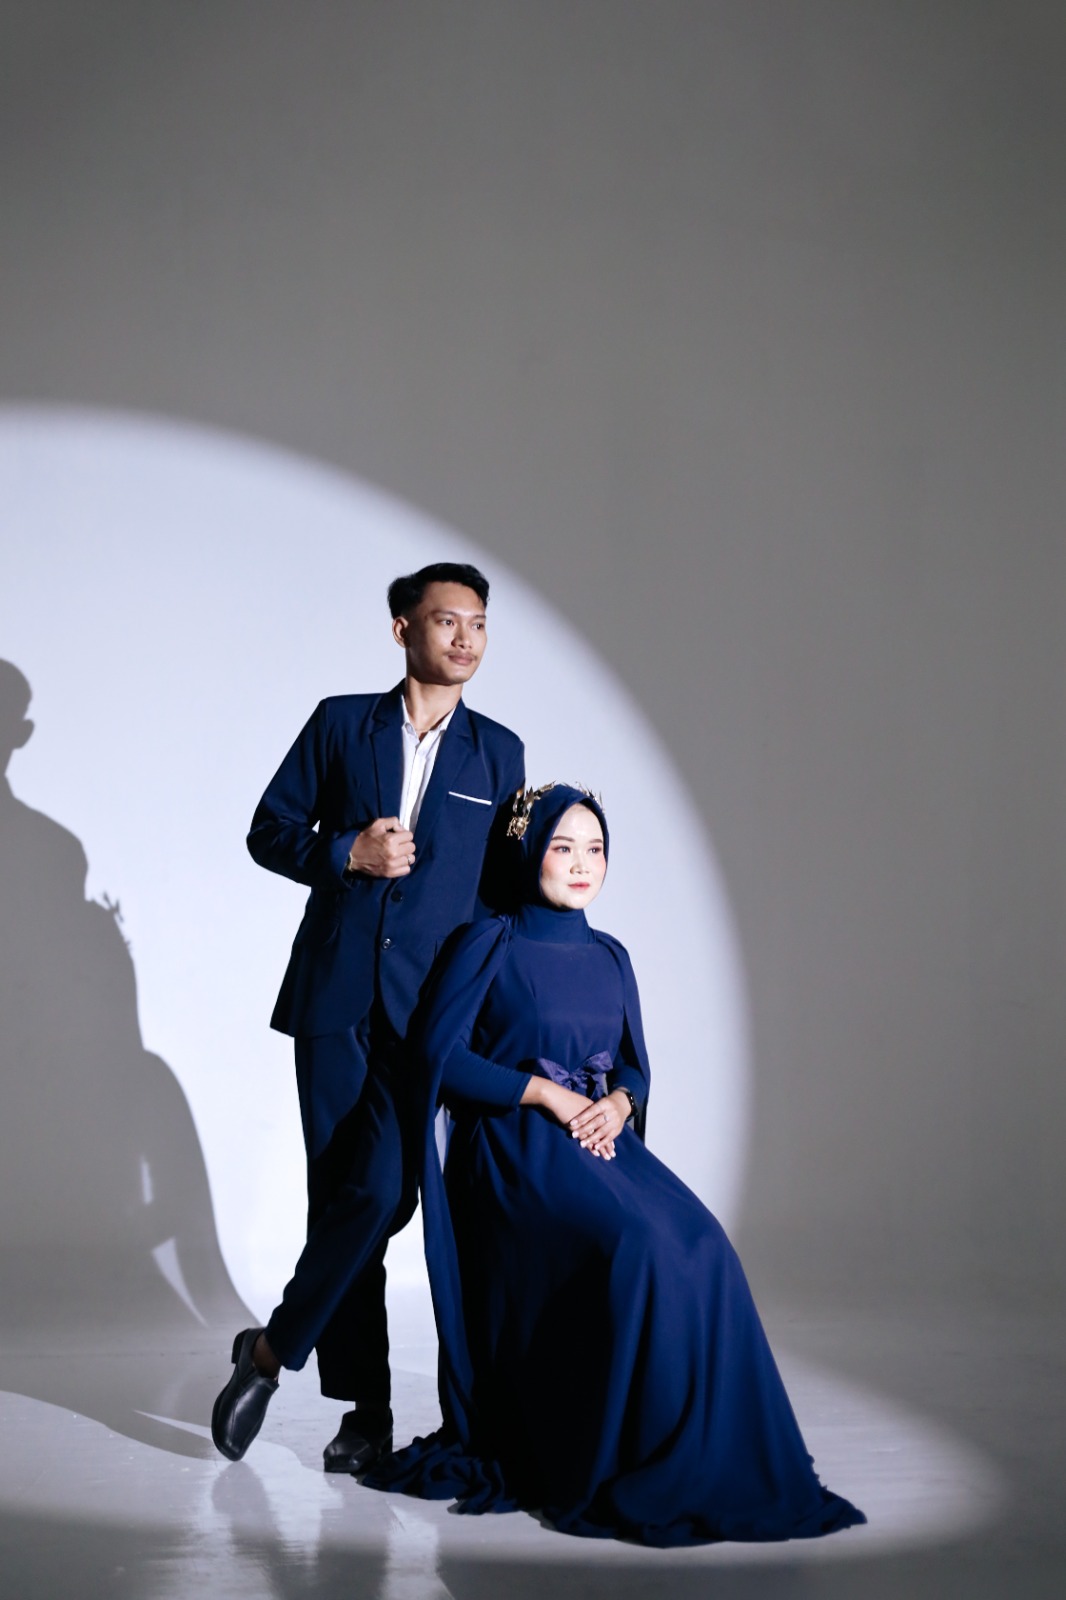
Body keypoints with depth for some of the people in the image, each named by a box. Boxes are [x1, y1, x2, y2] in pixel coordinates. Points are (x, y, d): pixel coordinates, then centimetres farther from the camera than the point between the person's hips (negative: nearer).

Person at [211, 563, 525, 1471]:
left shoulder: (499, 753, 10)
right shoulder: (340, 723, 8)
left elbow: (503, 878, 14)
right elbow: (270, 832, 9)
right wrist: (346, 854, -9)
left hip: (429, 1007, 0)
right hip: (336, 996, 0)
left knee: (379, 1194, -11)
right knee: (347, 1197, 2)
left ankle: (273, 1351, 10)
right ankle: (366, 1409, 13)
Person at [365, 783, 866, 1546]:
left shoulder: (610, 957, 16)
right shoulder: (491, 944, -1)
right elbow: (440, 1057, -7)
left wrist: (617, 1103, -6)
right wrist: (546, 1092, -14)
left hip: (601, 1141, 6)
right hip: (518, 1152, -5)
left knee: (701, 1249, -23)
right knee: (635, 1251, -31)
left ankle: (717, 1463, -13)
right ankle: (618, 1471, -18)